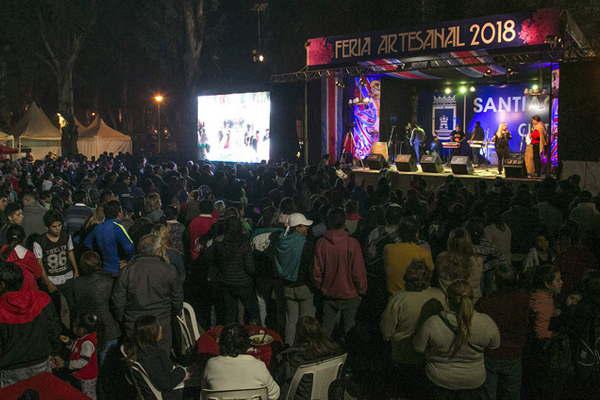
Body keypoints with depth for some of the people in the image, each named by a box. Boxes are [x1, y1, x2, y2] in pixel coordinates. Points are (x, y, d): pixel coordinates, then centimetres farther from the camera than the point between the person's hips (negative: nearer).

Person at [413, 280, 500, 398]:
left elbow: (418, 348, -12)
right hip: (473, 382, 1)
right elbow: (494, 346, -4)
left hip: (440, 380, -1)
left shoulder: (432, 324, -28)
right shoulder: (486, 323, -23)